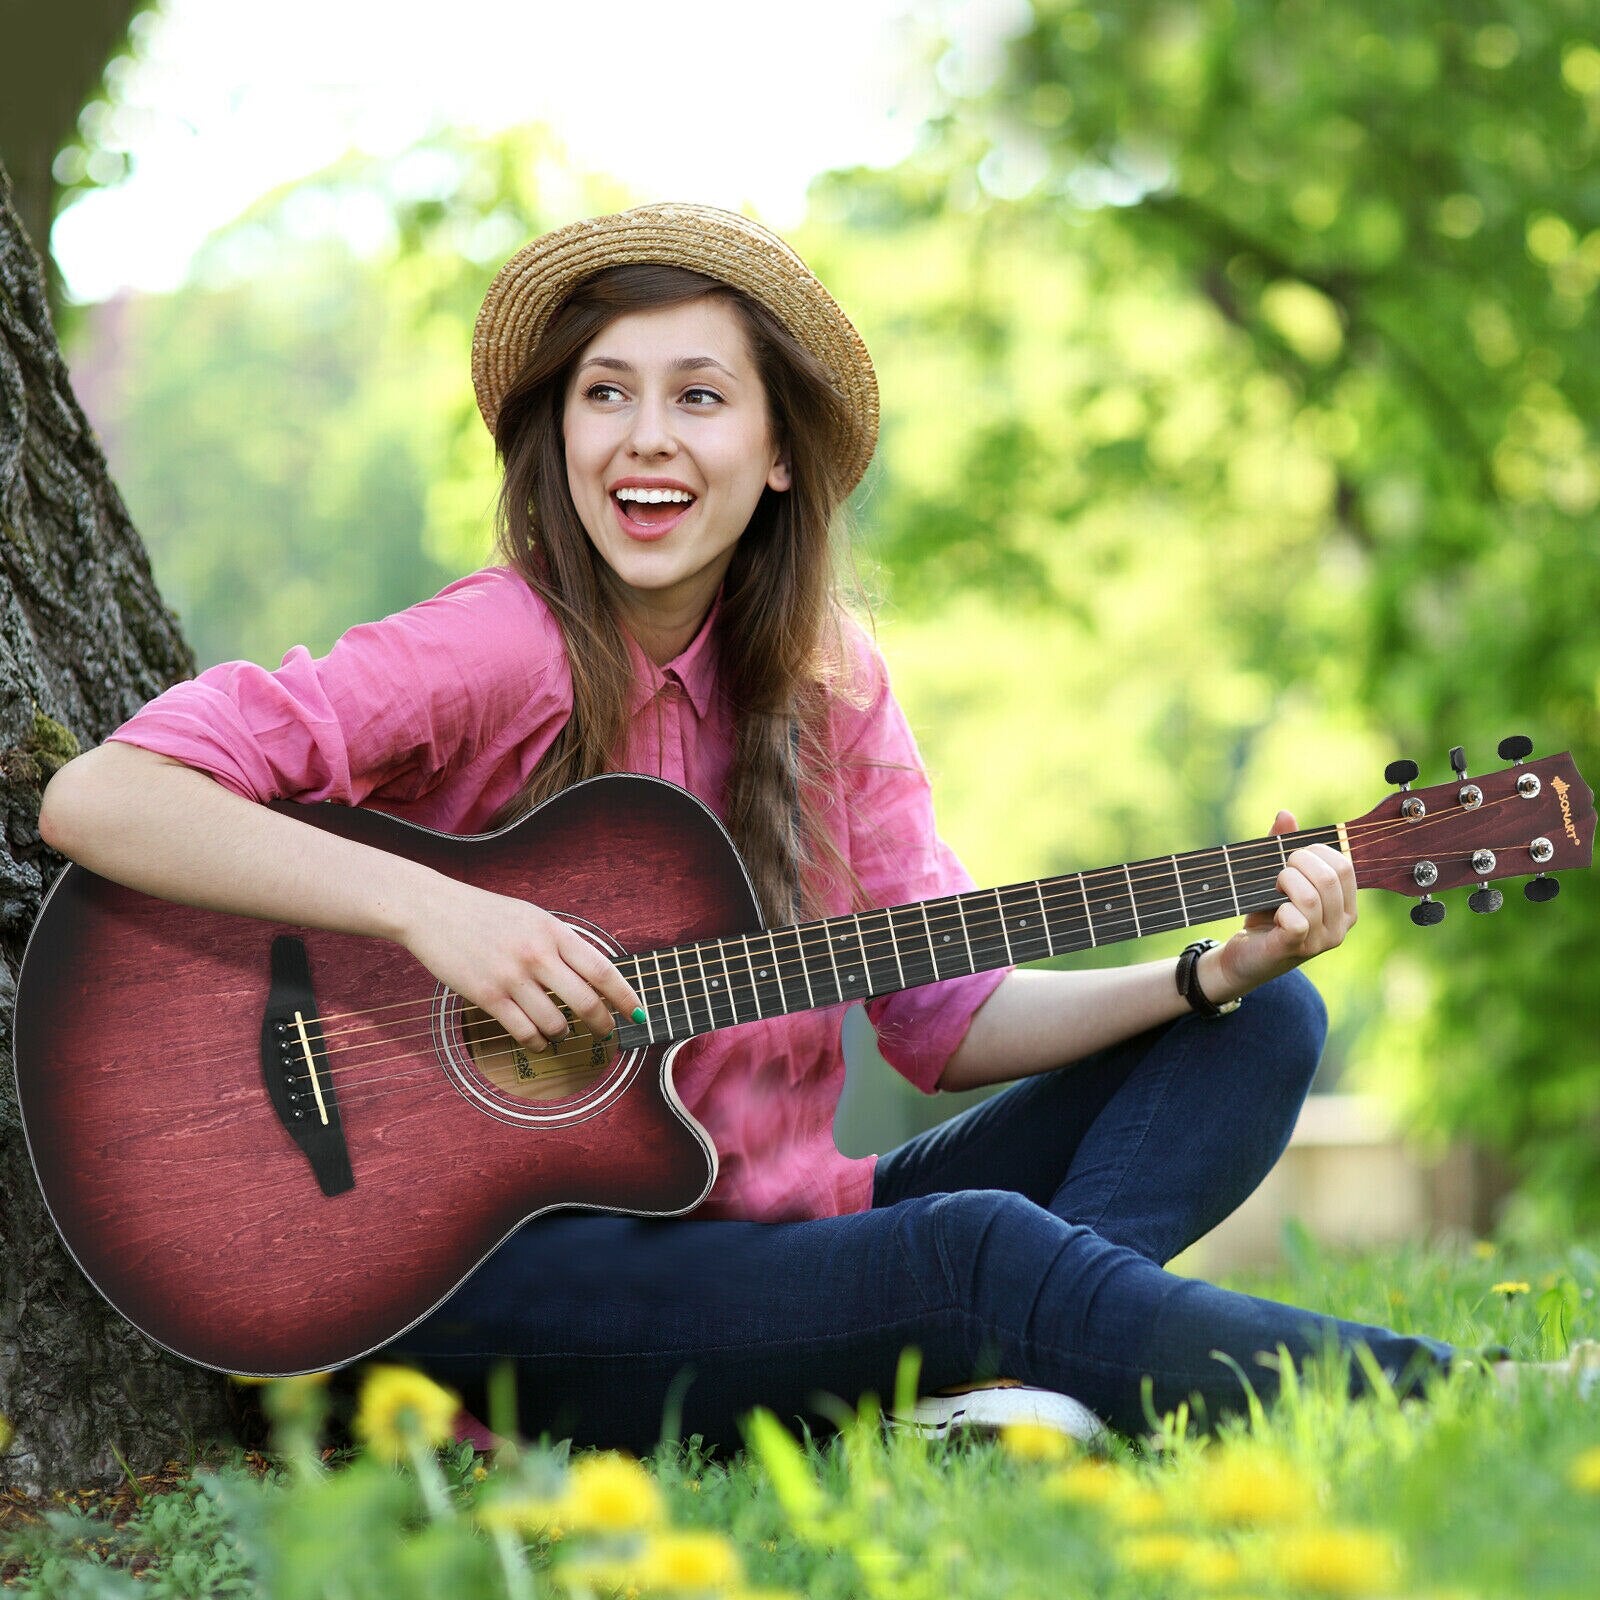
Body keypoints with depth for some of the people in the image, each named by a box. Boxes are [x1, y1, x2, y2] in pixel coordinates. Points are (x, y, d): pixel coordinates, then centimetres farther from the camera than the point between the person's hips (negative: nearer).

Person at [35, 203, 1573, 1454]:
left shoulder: (825, 682, 7)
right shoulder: (498, 651, -12)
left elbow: (951, 1019, 7)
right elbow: (95, 796, -21)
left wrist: (1213, 972, -7)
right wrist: (427, 907, -30)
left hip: (782, 1227, 7)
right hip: (497, 1275, -7)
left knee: (1262, 1029, -1)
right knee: (981, 1249, -32)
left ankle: (1013, 1371, -28)